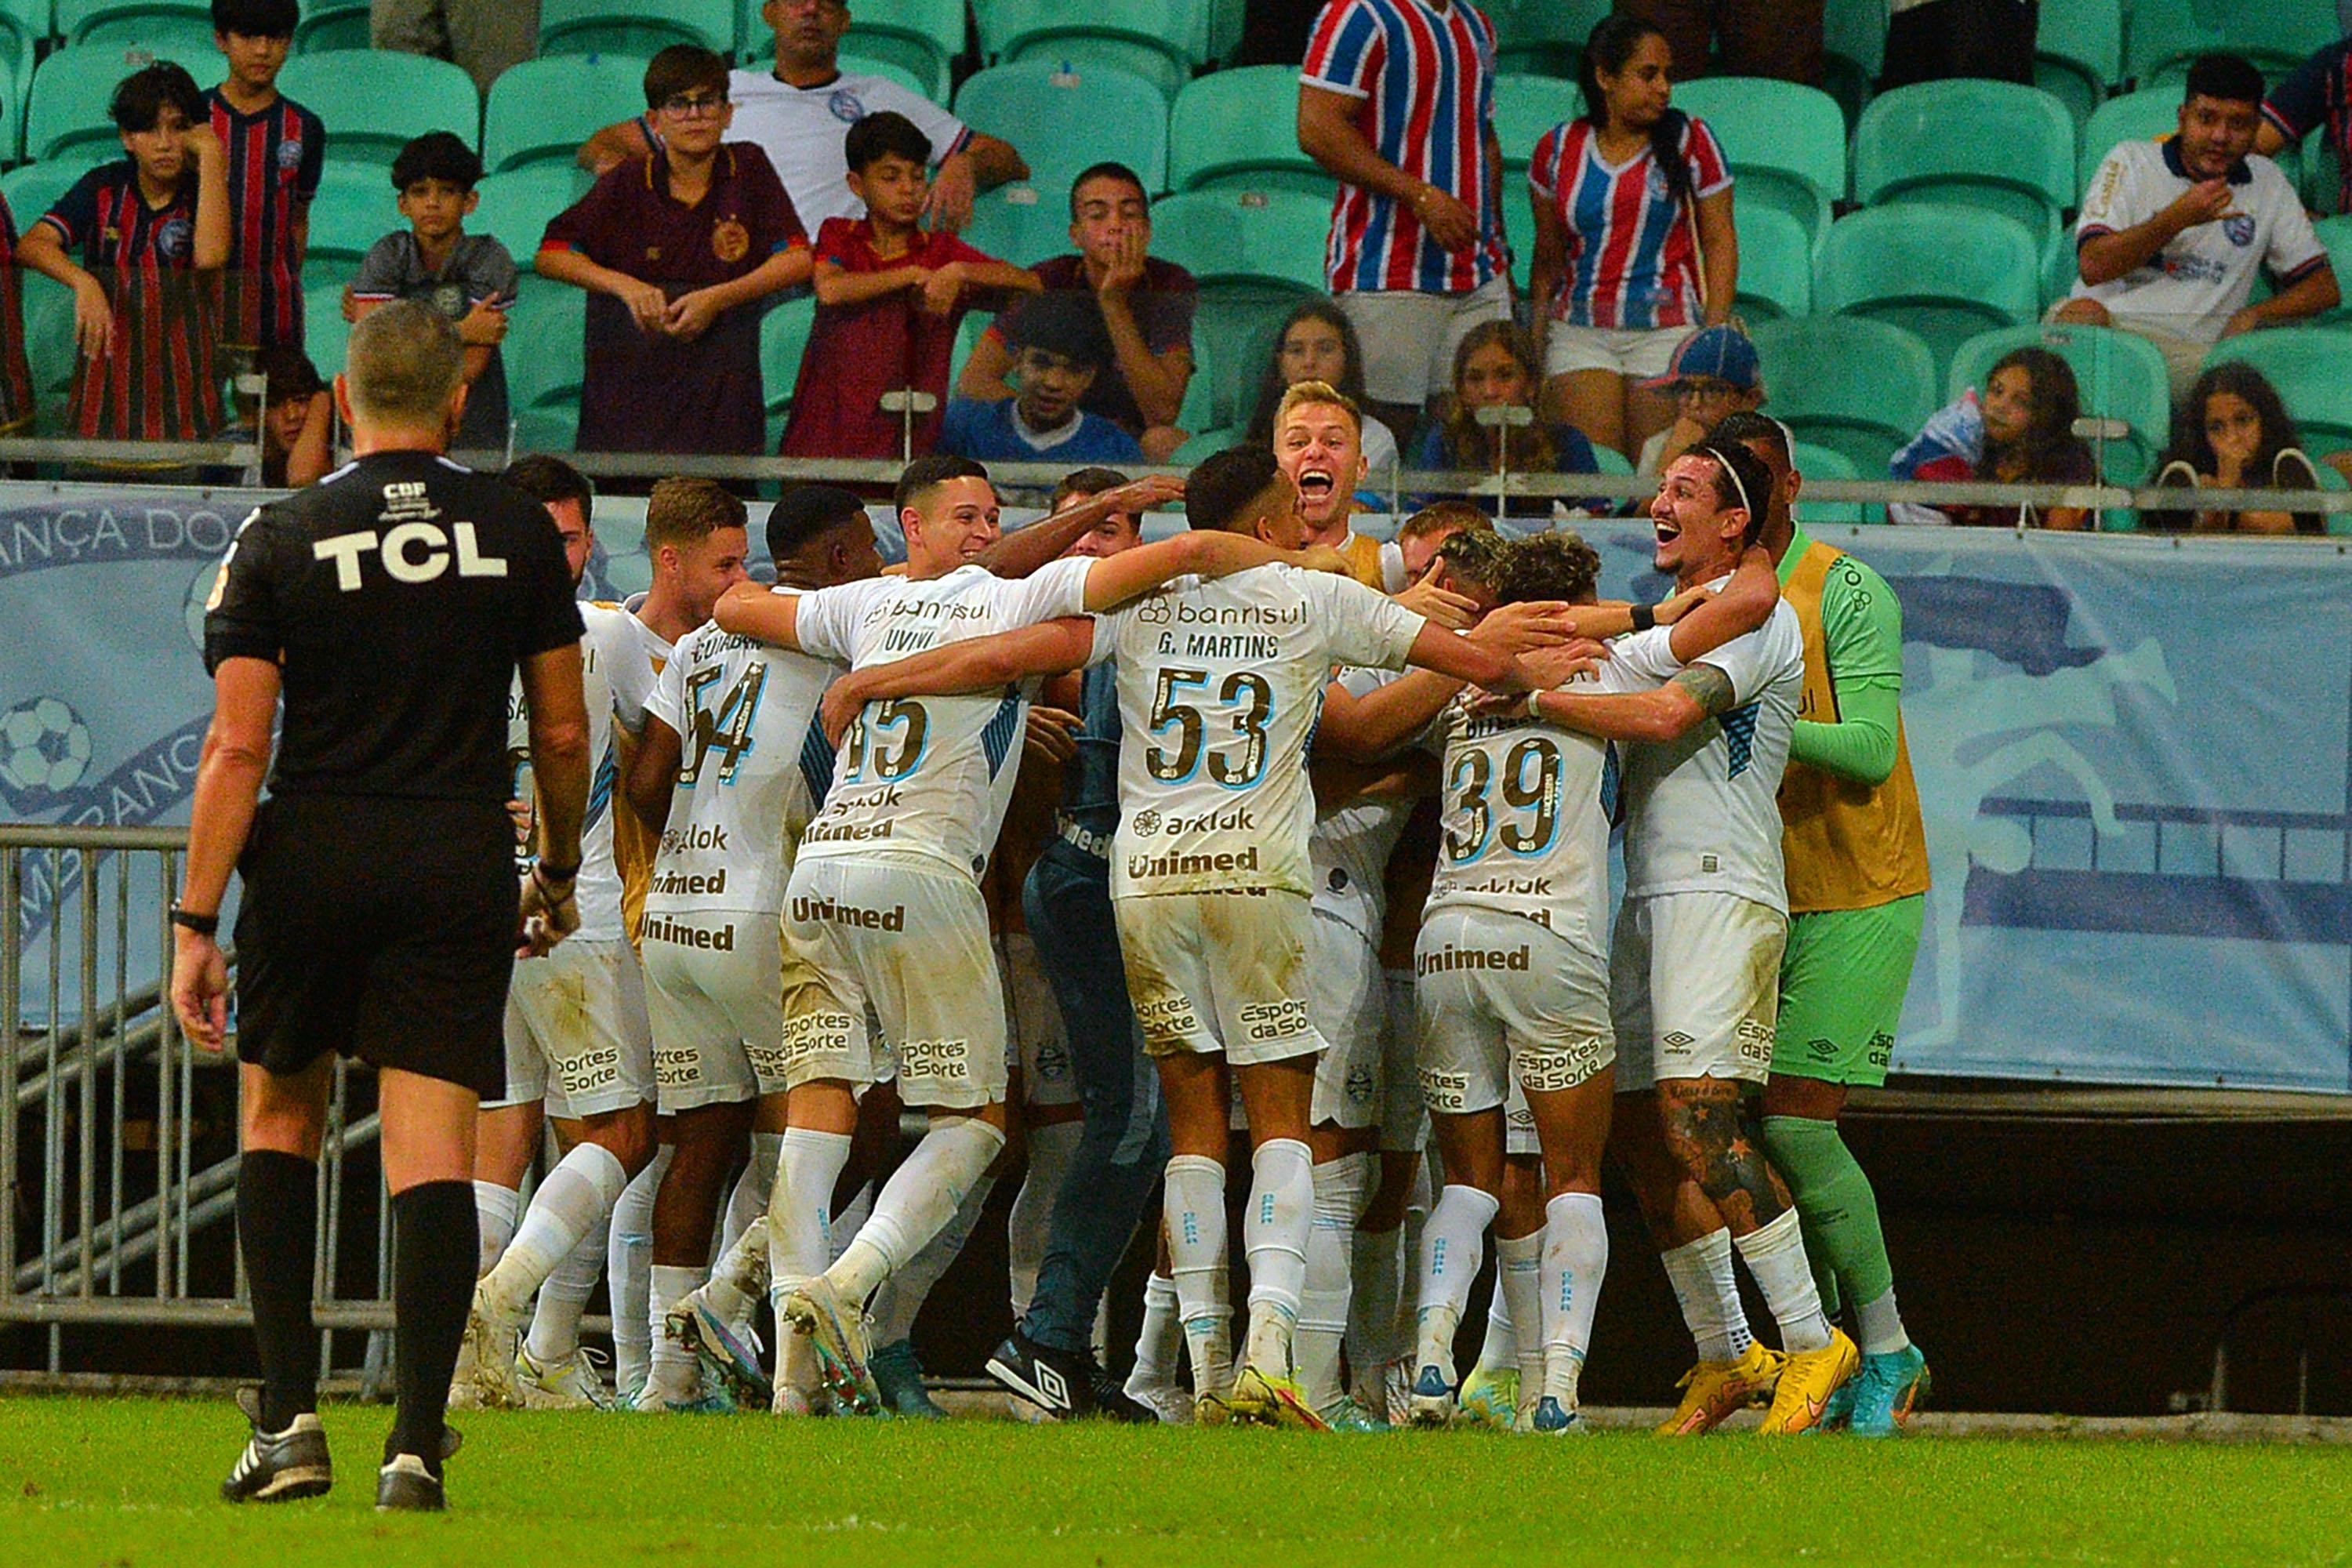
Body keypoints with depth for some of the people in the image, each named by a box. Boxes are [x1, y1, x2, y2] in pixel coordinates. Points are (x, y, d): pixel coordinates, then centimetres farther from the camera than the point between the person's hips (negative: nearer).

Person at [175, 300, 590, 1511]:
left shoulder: (278, 542, -2)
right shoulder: (518, 533, 3)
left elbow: (237, 747, -6)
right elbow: (563, 733, 9)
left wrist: (197, 923, -4)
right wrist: (559, 873, 24)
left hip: (311, 862, 0)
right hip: (459, 865, 0)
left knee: (279, 1116, 17)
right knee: (433, 1148, -1)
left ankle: (288, 1418, 7)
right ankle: (417, 1442, -11)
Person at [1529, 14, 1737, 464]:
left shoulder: (1690, 141, 3)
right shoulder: (1559, 149, 7)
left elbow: (1720, 243, 3)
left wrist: (1715, 337, -5)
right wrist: (1534, 340, 12)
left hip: (1668, 330, -1)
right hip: (1580, 333, 1)